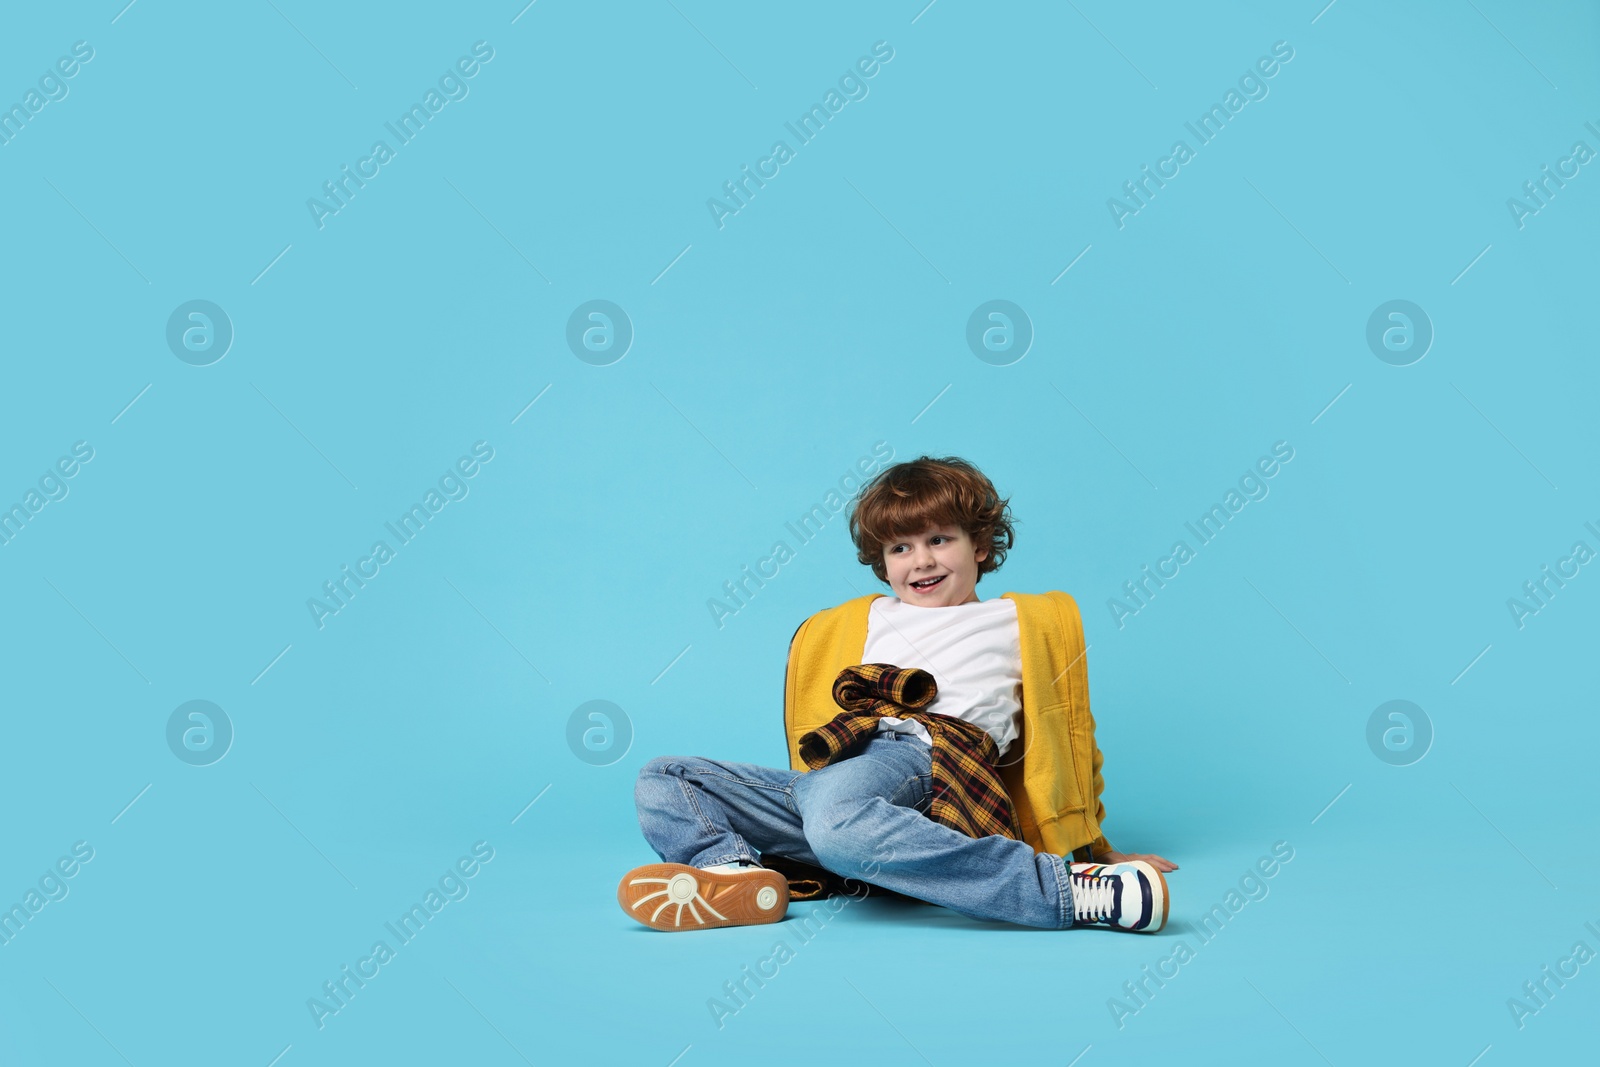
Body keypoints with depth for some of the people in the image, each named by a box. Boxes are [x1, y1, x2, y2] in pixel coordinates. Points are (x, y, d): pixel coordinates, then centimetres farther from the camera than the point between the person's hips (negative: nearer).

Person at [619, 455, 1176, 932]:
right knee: (662, 780, -6)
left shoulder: (1015, 621, 20)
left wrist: (1098, 846, 19)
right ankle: (731, 871, -33)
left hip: (919, 758, -6)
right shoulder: (878, 616, 33)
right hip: (828, 767, 6)